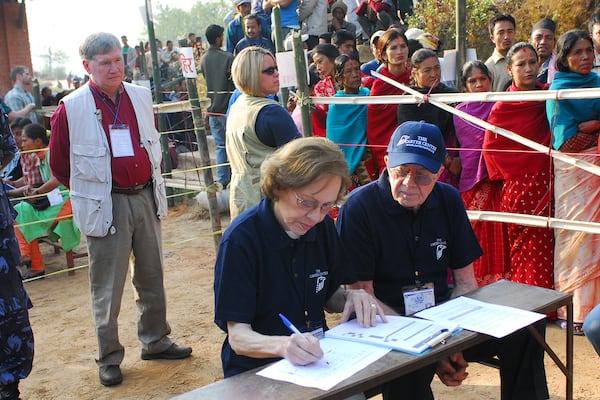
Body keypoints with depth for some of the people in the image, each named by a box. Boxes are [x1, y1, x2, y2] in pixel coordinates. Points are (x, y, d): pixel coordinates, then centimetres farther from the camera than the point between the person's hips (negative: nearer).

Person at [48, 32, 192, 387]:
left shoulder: (141, 97, 4)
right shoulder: (71, 109, -11)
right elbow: (59, 165, 0)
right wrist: (91, 190, 8)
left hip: (145, 198, 5)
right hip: (106, 206, -5)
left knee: (152, 275, 15)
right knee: (108, 287, 4)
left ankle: (156, 341, 32)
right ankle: (109, 358, 19)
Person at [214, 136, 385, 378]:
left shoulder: (323, 226, 2)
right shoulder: (241, 239, -17)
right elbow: (238, 337, -17)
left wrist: (350, 298, -8)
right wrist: (282, 345, -37)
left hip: (316, 359, 6)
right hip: (256, 372, -5)